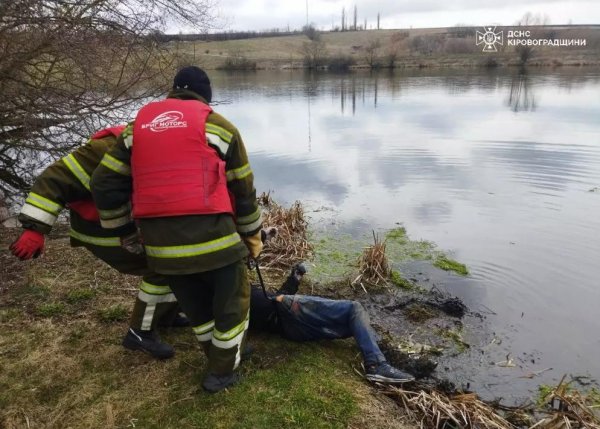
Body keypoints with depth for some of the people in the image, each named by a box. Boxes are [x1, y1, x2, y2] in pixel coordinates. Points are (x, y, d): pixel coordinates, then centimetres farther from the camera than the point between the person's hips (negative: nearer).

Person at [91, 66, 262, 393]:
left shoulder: (138, 126, 14)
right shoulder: (217, 126, 3)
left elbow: (104, 185, 12)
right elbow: (243, 189, 6)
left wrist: (119, 226, 25)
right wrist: (252, 235, 18)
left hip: (160, 241, 5)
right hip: (210, 234, -4)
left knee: (195, 305, 25)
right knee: (232, 301, 18)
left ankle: (222, 357, 45)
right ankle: (223, 372, 30)